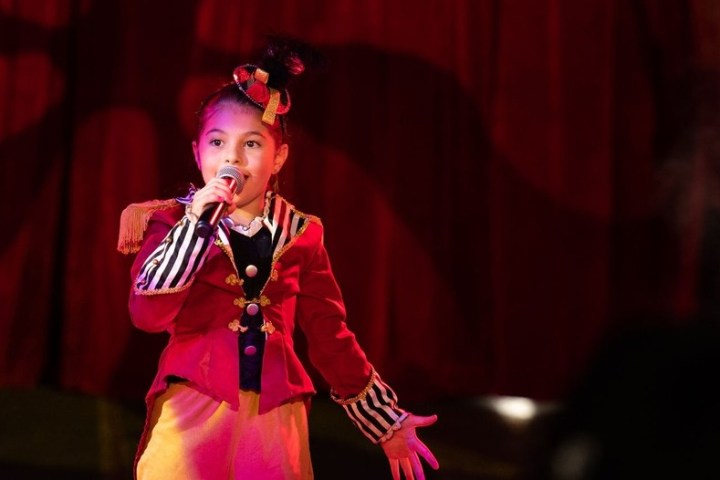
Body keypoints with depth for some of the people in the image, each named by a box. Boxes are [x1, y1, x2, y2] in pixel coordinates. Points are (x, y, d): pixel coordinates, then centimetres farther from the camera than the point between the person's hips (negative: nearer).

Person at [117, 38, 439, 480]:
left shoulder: (301, 234, 8)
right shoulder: (171, 221, 1)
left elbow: (332, 338, 13)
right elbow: (147, 315, -14)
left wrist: (388, 423, 12)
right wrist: (197, 222, -18)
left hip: (276, 419, 3)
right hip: (192, 413, -2)